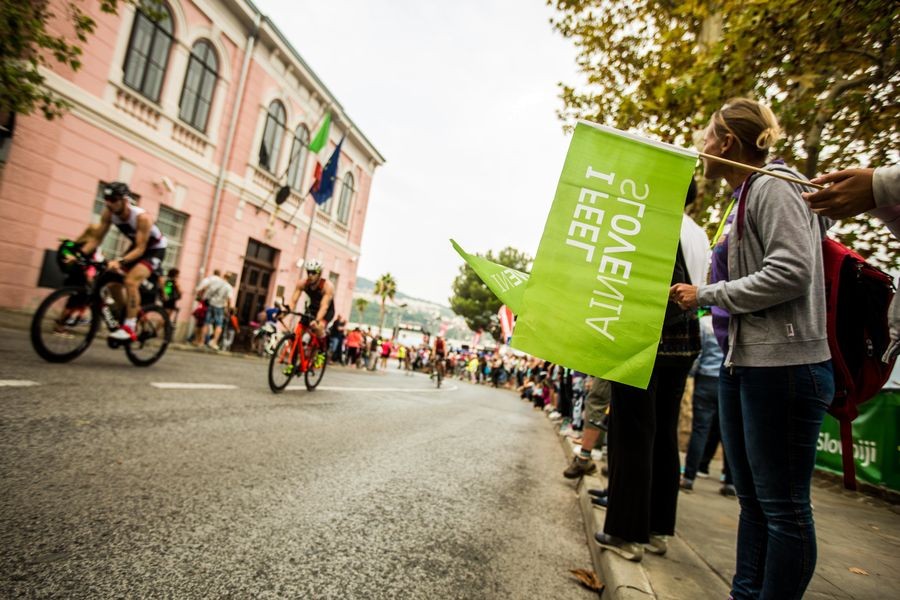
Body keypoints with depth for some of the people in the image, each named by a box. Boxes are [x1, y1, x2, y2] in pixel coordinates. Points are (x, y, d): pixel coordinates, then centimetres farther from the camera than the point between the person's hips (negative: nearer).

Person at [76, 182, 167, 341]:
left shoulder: (142, 217, -33)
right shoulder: (109, 213, -14)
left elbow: (140, 249, -33)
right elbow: (96, 238, -7)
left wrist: (120, 262, -48)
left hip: (155, 249, -7)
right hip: (137, 247, 7)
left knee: (131, 281, -26)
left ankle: (129, 328, -20)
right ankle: (124, 318, 14)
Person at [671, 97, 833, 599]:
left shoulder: (772, 186, -8)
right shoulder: (745, 197, 19)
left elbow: (791, 272, -20)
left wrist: (707, 295, -13)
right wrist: (701, 297, 11)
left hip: (784, 366, -10)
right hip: (743, 363, 10)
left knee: (783, 506, 1)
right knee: (753, 498, 16)